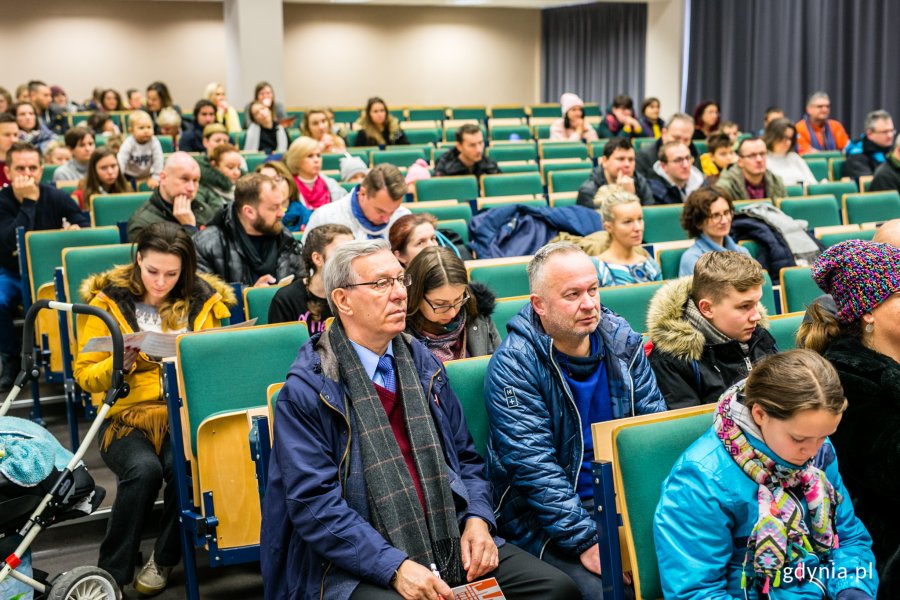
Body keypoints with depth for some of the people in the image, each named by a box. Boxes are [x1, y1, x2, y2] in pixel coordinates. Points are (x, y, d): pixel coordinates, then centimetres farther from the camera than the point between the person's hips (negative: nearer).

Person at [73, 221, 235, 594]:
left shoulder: (204, 301, 8)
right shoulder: (108, 301, 3)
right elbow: (84, 374, 3)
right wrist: (116, 365, -18)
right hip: (126, 414, -1)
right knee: (144, 468, -32)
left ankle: (165, 559, -5)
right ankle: (111, 572, -14)